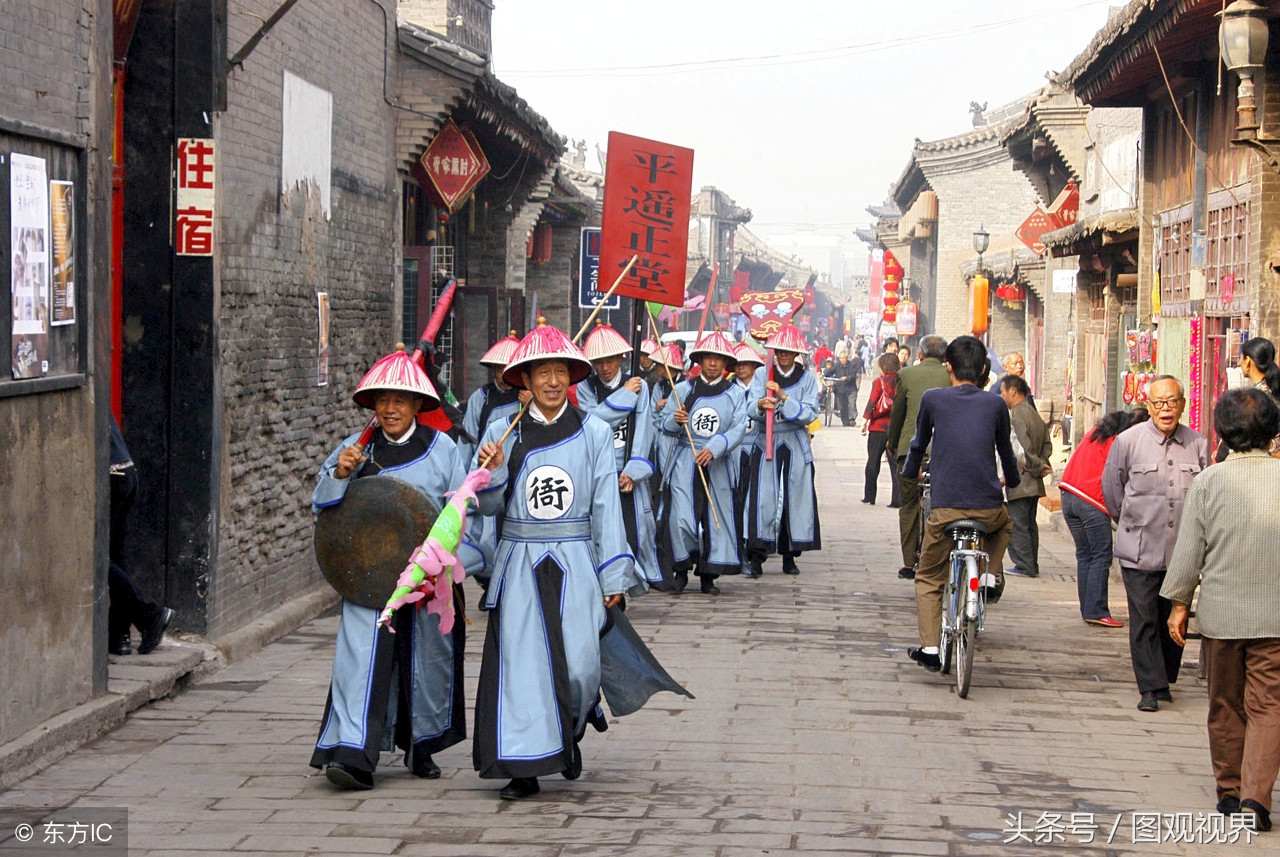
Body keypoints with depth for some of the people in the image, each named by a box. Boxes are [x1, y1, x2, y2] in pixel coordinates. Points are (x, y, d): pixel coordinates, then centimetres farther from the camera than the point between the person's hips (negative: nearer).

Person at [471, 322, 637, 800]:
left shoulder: (593, 433, 2)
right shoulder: (503, 434, 3)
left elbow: (606, 505, 3)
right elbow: (487, 505, 4)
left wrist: (614, 575, 0)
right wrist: (489, 471, -17)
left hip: (575, 565, -1)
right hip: (519, 566, 1)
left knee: (578, 662, -7)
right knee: (520, 663, -2)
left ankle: (572, 733, 25)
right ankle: (523, 768, 7)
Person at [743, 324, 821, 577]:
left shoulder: (807, 378, 5)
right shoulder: (762, 375, 5)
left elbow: (809, 414, -8)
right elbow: (751, 410, -5)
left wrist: (783, 397, -18)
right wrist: (761, 405, -28)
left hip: (795, 445, 1)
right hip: (766, 442, -1)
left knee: (795, 496, 1)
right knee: (763, 496, -9)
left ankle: (789, 556, 10)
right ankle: (757, 556, -9)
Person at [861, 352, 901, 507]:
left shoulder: (879, 382, -6)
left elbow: (872, 402, -11)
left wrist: (865, 421, -10)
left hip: (878, 427, -2)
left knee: (873, 462, 9)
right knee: (896, 464, 4)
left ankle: (869, 496, 14)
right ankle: (898, 499, -3)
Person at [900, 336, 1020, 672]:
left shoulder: (932, 399, 3)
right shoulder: (995, 404, 7)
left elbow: (919, 443, 17)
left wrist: (910, 472, 39)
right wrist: (1012, 480, 43)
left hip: (945, 507, -1)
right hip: (989, 507, 2)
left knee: (929, 579, 13)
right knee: (1005, 525, 38)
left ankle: (930, 649, 1)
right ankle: (991, 577, 17)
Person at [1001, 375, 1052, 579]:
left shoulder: (1016, 416, -16)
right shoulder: (1035, 415, 14)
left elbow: (1023, 449, -22)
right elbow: (1047, 445, 15)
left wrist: (1037, 467, -10)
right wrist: (1041, 465, 4)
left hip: (1019, 481, -10)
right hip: (1034, 484, 10)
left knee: (1017, 524, -5)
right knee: (1030, 524, 14)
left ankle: (1024, 566, -6)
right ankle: (1032, 566, 18)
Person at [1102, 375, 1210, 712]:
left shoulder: (1198, 444, 2)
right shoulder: (1128, 441, -3)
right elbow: (1111, 489, 9)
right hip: (1140, 551, -2)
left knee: (1175, 619, 9)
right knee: (1144, 620, -4)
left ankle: (1165, 680, 23)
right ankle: (1151, 687, 0)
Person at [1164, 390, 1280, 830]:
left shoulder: (1208, 482, -5)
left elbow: (1189, 550, -3)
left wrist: (1179, 603, 6)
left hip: (1221, 613, 1)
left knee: (1225, 707, 15)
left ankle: (1230, 791, 24)